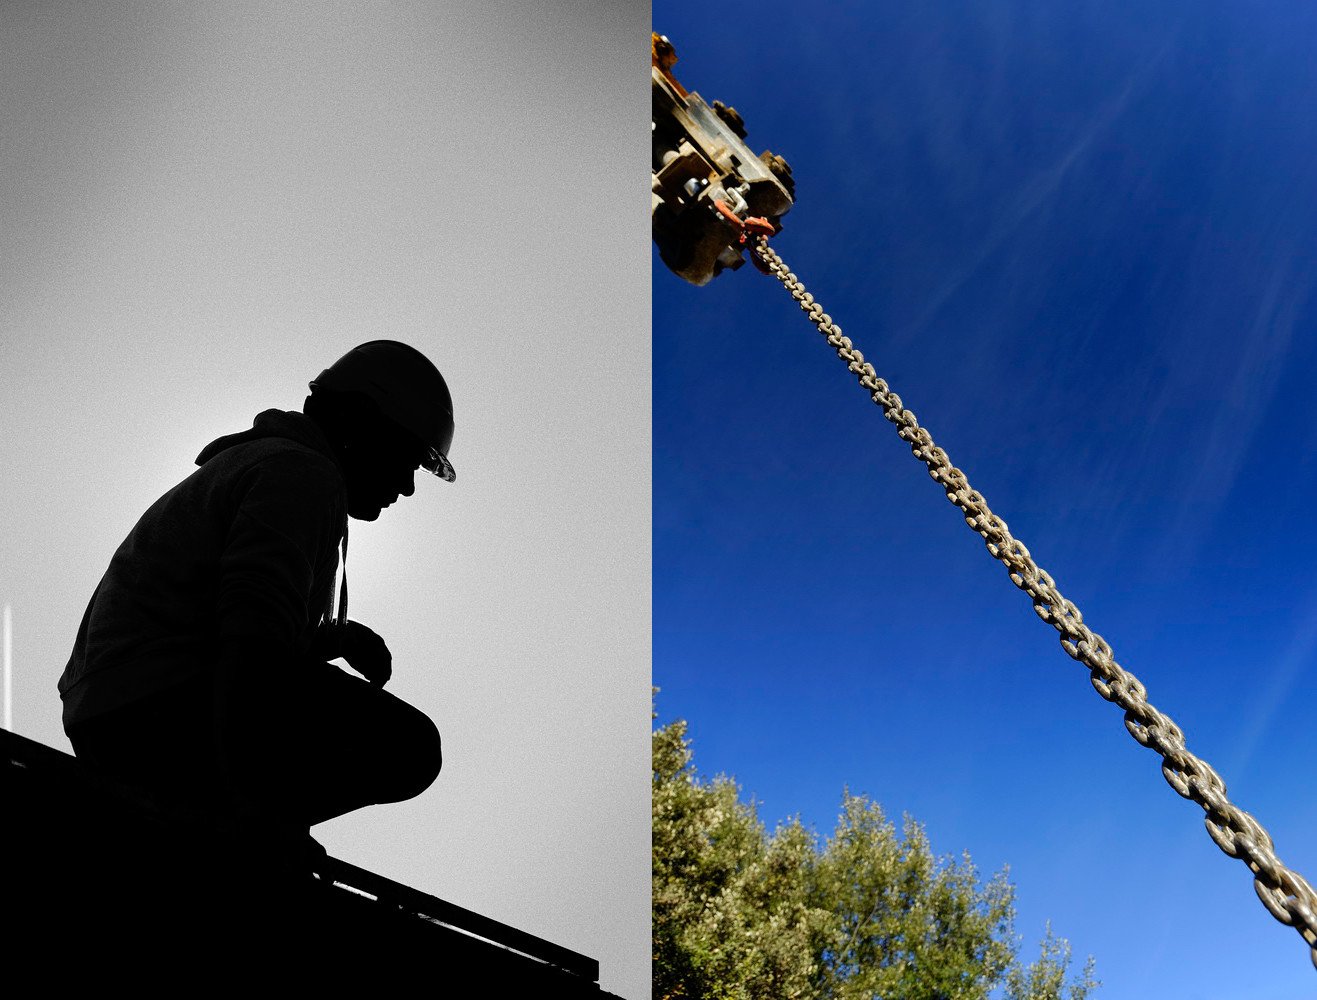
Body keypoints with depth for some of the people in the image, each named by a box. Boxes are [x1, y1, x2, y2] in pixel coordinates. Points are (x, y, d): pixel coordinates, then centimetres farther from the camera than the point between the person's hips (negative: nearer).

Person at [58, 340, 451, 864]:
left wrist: (336, 637, 13)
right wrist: (255, 810, -29)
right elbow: (254, 632, -23)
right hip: (165, 711, -10)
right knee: (407, 747, -12)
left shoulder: (253, 460, 27)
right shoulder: (306, 473, -7)